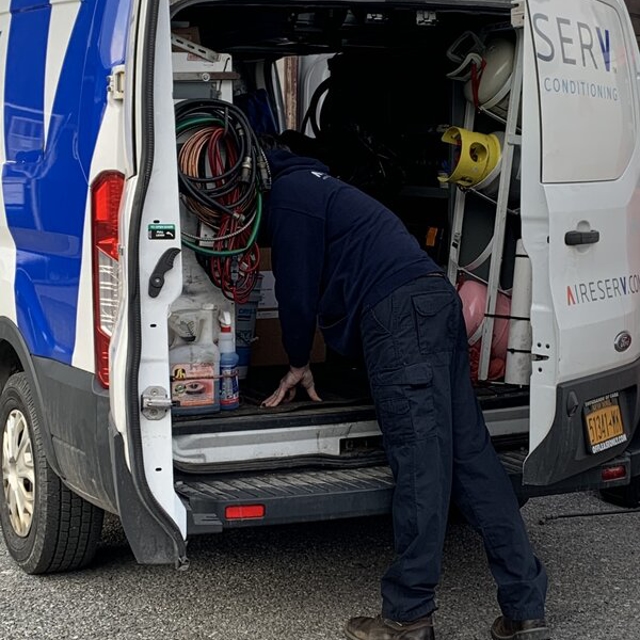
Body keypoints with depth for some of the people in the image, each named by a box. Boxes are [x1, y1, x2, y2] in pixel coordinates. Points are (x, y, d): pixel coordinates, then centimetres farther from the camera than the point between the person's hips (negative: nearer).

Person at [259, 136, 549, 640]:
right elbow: (309, 281, 37)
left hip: (399, 314, -9)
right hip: (435, 297, 9)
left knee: (419, 466, -9)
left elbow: (298, 287, -1)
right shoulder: (307, 180, 31)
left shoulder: (288, 193, -1)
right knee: (471, 453, 4)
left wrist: (299, 363, 15)